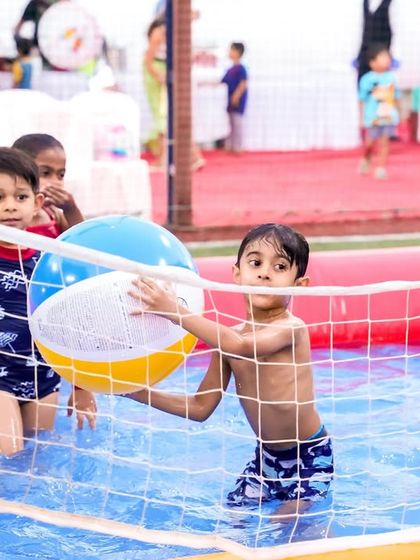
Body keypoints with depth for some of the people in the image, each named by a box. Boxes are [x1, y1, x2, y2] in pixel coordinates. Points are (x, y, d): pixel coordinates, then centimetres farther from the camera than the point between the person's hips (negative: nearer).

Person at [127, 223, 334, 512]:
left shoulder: (292, 328, -21)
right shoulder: (227, 337, -1)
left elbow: (243, 346, -42)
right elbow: (200, 407, 4)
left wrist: (177, 312, -45)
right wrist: (137, 392, -5)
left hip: (310, 456, -6)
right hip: (267, 455, 6)